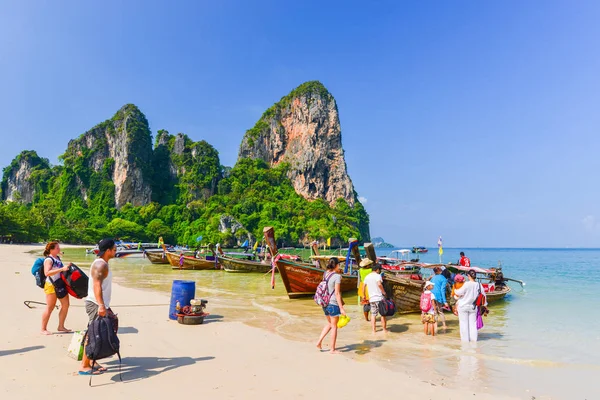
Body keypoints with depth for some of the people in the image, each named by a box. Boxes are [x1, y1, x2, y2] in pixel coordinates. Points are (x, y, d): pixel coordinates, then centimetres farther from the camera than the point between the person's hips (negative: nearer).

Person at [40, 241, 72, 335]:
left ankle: (61, 327, 19)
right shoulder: (48, 259, -12)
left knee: (65, 305, 8)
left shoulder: (58, 258, 13)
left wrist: (67, 267, 12)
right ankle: (43, 329, 10)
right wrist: (62, 269, -30)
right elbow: (47, 272, -26)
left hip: (61, 284, 8)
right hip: (51, 285, -8)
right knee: (50, 307, -3)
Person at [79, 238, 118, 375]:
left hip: (100, 304, 10)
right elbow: (97, 285, -28)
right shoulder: (100, 264, -16)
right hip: (96, 304, -10)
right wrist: (101, 305, -36)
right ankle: (84, 366, -1)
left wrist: (105, 306, 26)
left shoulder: (103, 263, 16)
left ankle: (92, 362, 22)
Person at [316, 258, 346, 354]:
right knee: (334, 326, 8)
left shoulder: (325, 274, 5)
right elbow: (337, 293, -18)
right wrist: (341, 308, -16)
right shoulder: (337, 276, -16)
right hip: (333, 304, -7)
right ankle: (332, 349, 17)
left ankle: (319, 342, 18)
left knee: (329, 324, 25)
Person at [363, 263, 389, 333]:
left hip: (371, 298, 5)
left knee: (373, 314, 13)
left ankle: (374, 329, 13)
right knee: (383, 314, 8)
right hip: (379, 298, -5)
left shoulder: (367, 277, 10)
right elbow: (379, 284, -27)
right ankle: (384, 329, 15)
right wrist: (384, 292, -15)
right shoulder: (377, 275, -10)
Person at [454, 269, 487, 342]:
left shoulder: (467, 284, -20)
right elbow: (483, 295, 7)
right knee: (473, 323, 14)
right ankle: (473, 338, 18)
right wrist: (485, 304, 22)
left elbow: (460, 292, -11)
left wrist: (455, 290, 11)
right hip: (473, 307, 4)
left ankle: (465, 338, 12)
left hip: (463, 306, -4)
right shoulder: (479, 285, -4)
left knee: (464, 323, 7)